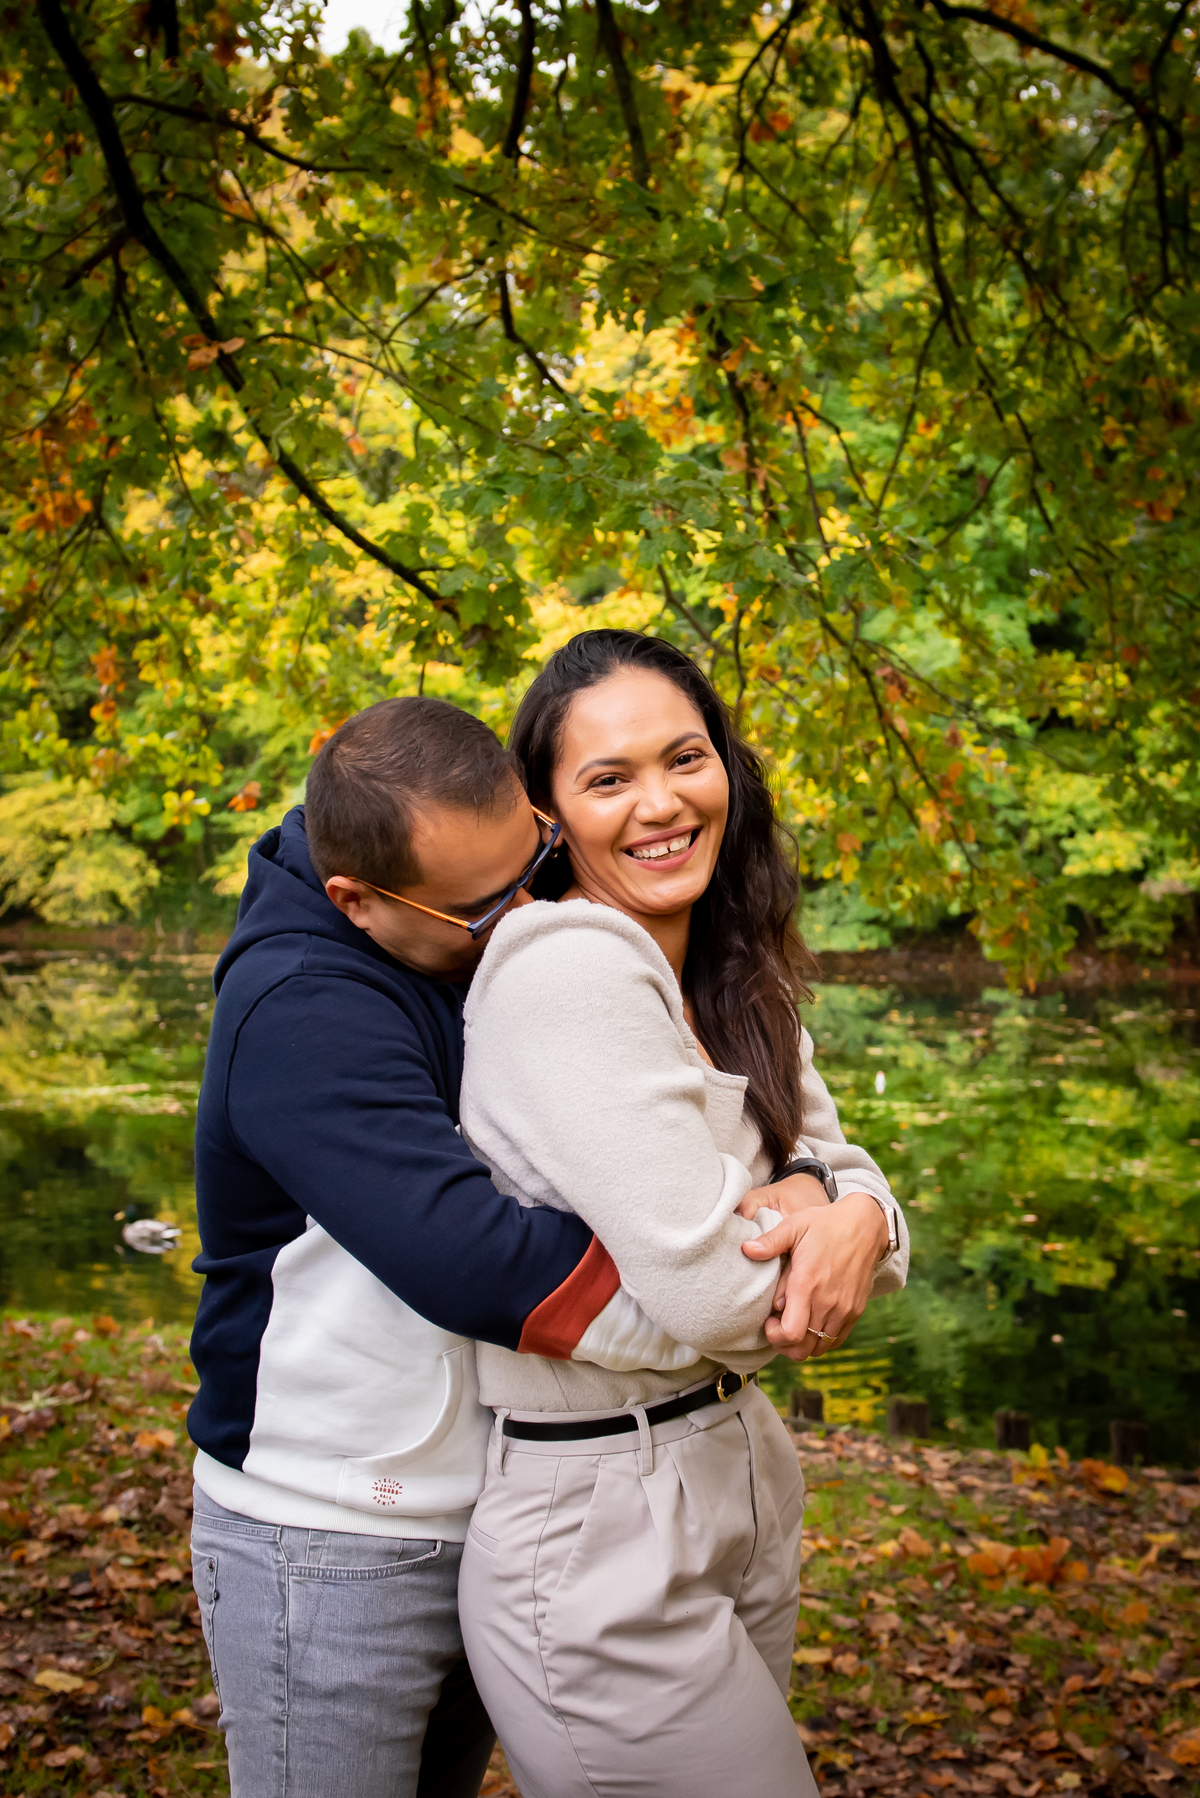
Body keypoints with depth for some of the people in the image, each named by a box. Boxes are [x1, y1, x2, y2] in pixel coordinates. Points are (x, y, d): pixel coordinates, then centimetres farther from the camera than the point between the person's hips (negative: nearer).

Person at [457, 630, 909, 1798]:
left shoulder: (737, 985, 7)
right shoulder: (567, 969, -21)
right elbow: (706, 1293, -25)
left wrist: (857, 1220, -16)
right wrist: (809, 1207, -5)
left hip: (739, 1481, 9)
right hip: (599, 1551, -8)